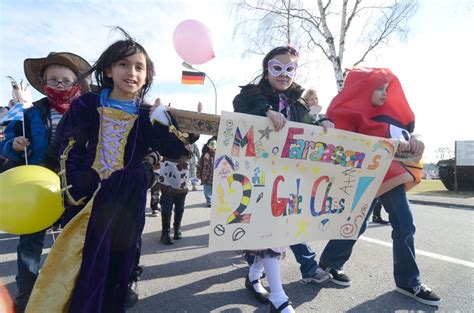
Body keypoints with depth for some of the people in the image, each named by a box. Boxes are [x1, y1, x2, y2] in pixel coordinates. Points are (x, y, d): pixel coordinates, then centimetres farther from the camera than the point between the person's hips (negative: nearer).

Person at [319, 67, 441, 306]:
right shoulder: (348, 113, -7)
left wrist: (413, 139, -10)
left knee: (405, 226, 5)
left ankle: (408, 282, 20)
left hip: (390, 173, 8)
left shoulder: (385, 110, 15)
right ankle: (328, 264, 22)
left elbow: (406, 127, 15)